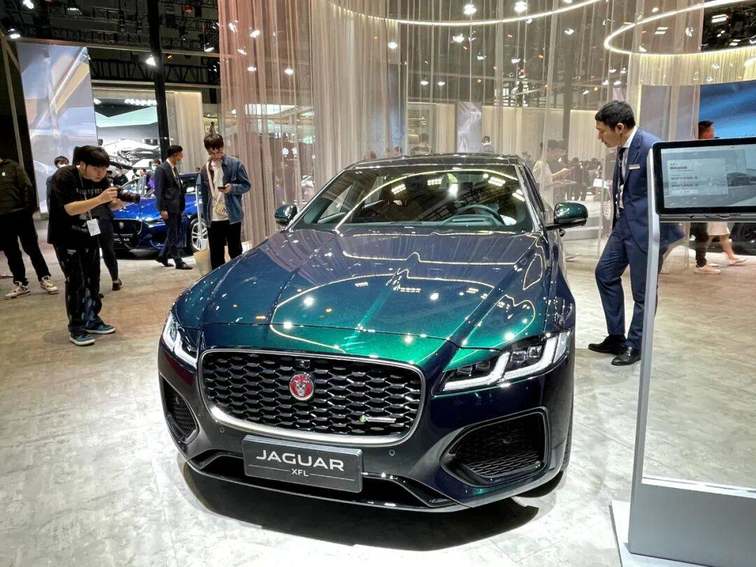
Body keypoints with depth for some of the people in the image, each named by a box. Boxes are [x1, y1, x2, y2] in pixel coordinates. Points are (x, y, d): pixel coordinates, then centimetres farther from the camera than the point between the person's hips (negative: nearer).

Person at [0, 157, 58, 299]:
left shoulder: (12, 167, 1)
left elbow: (28, 188, -5)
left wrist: (29, 209, -13)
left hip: (20, 215, -4)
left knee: (32, 248, 2)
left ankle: (45, 278, 9)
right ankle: (20, 283, 16)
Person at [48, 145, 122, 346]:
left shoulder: (100, 179, -3)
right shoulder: (63, 177, -21)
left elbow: (111, 205, 4)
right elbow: (70, 209, -30)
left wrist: (120, 200, -20)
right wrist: (100, 199, -40)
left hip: (89, 235, 6)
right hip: (66, 238, -6)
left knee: (93, 279, 7)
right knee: (76, 282, -8)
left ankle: (92, 320, 20)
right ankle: (76, 329, 0)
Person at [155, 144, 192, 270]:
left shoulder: (174, 169, 15)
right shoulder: (162, 169, -11)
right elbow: (158, 191, -14)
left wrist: (181, 207, 13)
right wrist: (162, 209, -17)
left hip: (177, 208, 9)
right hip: (169, 208, -9)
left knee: (174, 235, 15)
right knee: (173, 236, -2)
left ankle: (163, 256, 29)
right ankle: (179, 262, 3)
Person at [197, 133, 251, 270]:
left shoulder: (235, 164, -3)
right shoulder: (205, 169, 8)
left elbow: (246, 185, 0)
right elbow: (202, 192, 12)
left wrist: (232, 188, -18)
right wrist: (204, 213, 5)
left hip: (232, 217, -3)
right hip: (213, 219, 3)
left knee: (235, 251, 7)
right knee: (216, 255, 9)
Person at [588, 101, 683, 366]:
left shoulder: (651, 147, -19)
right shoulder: (623, 148, 7)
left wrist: (666, 235, -15)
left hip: (645, 228, -9)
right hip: (624, 224, 9)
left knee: (642, 291, 3)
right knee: (605, 273, 14)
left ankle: (634, 345, 19)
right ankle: (616, 337, 26)